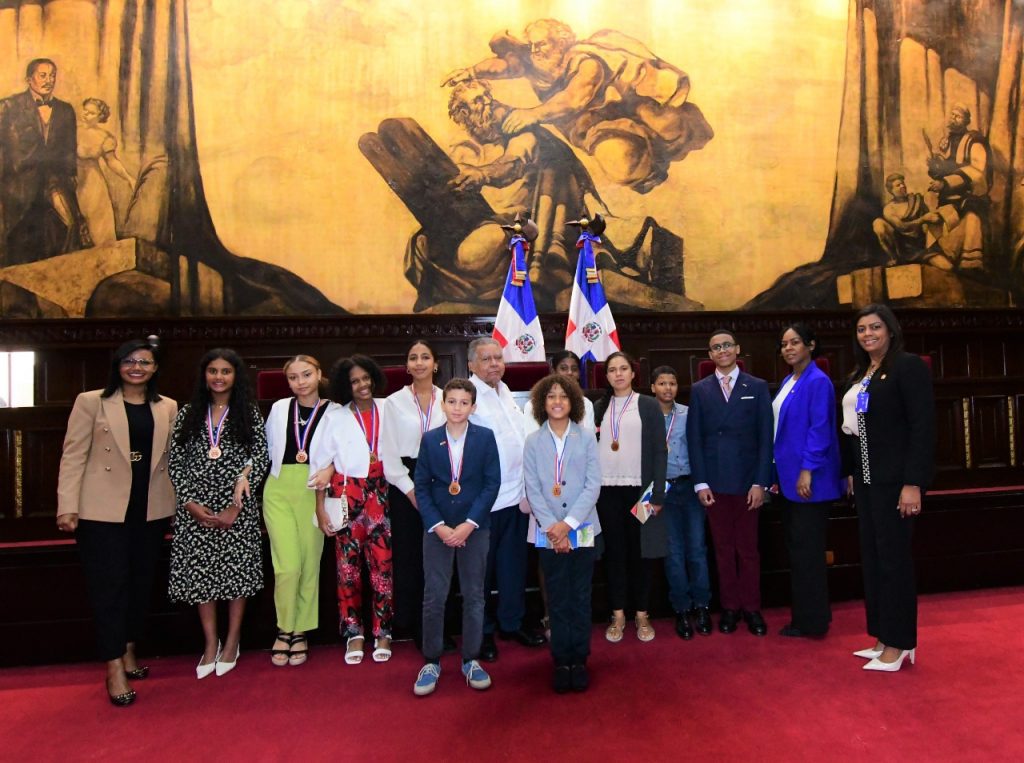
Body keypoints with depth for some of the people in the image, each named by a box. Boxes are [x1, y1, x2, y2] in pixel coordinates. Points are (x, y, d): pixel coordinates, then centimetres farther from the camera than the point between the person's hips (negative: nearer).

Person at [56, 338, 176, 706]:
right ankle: (114, 666, 11)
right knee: (110, 586, 1)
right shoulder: (91, 402, -1)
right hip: (103, 509, -3)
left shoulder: (168, 407, 8)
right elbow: (73, 456, -4)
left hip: (151, 508, 4)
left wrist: (181, 500, 6)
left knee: (141, 583, 13)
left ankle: (128, 649, 31)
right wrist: (67, 507, -11)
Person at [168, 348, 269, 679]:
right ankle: (210, 643, 21)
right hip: (195, 507, 2)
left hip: (237, 506, -2)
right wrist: (190, 503, -7)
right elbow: (175, 463, 5)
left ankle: (232, 641, 21)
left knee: (236, 570, 4)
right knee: (200, 571, 5)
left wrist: (236, 506, -11)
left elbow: (261, 459, -3)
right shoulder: (188, 414, 7)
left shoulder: (249, 414, 2)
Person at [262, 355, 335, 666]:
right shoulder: (279, 408, 6)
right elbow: (266, 448, 12)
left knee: (310, 564, 5)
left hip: (312, 492, -1)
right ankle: (284, 630, 14)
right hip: (279, 490, 1)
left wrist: (329, 470, -14)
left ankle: (300, 632, 22)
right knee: (287, 566, -6)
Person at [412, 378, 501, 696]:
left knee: (474, 595, 8)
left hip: (475, 527, 0)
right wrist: (438, 526, -11)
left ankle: (471, 660, 23)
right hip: (437, 528, 1)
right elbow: (421, 487, 0)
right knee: (433, 597, 3)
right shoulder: (429, 439, 0)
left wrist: (469, 524, -12)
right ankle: (431, 662, 18)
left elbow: (492, 483, -5)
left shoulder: (485, 437, -3)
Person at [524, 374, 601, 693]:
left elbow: (593, 485, -4)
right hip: (548, 532, 0)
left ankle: (579, 660, 18)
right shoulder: (533, 442, 2)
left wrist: (568, 523, -12)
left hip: (582, 530, 0)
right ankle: (561, 661, 17)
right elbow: (533, 490, -1)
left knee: (581, 597, 7)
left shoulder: (587, 438, 1)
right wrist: (552, 528, -11)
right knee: (558, 600, 7)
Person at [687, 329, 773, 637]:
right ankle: (729, 607, 20)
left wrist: (760, 482, -6)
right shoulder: (700, 390, 7)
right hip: (714, 482, 1)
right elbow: (694, 438, 3)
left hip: (747, 481, -1)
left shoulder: (757, 387, 4)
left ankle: (751, 608, 20)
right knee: (723, 548, 9)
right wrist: (700, 482, -4)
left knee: (748, 548, 7)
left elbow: (765, 437, 0)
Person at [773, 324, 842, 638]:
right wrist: (777, 472, 14)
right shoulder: (787, 382, 14)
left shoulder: (818, 382, -11)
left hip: (808, 478, -9)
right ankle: (801, 614, 23)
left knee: (807, 550, -1)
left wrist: (807, 470, -20)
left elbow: (820, 429, -17)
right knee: (795, 549, 13)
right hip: (787, 477, 9)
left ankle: (813, 621, 10)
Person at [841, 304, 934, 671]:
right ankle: (883, 638, 22)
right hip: (865, 479, 8)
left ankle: (899, 644, 12)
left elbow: (923, 427, -15)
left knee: (893, 557, -1)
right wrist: (851, 473, 13)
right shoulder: (859, 375, 14)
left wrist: (914, 483, -20)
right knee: (872, 557, 11)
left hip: (894, 479, -8)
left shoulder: (909, 366, -9)